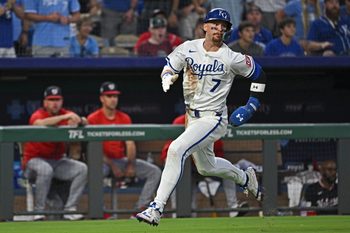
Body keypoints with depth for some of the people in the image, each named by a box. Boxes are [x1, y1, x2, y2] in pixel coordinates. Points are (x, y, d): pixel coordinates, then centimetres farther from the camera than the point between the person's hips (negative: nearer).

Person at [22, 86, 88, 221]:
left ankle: (70, 210, -17)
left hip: (58, 161, 5)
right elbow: (40, 123, -37)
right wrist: (65, 117, -45)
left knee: (82, 169, -15)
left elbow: (85, 123, -14)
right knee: (45, 169, -38)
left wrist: (79, 120, -40)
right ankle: (38, 211, -27)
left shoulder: (65, 114, 3)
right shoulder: (38, 115, -11)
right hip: (35, 160, -5)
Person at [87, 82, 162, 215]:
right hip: (103, 161, -5)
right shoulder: (94, 119, -4)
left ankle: (140, 208, -17)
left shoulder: (124, 118, 10)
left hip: (122, 159, 5)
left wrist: (131, 165, -12)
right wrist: (112, 166, -17)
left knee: (155, 171, -9)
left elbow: (130, 144, 2)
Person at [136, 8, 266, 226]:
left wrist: (252, 105, -4)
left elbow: (259, 74, 1)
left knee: (176, 149, -27)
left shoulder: (231, 59, -12)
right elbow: (169, 67, 3)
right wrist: (168, 77, -21)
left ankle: (157, 208, -28)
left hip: (213, 119, -7)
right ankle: (244, 177, 54)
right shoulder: (189, 48, -2)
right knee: (206, 167, 24)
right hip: (192, 116, 7)